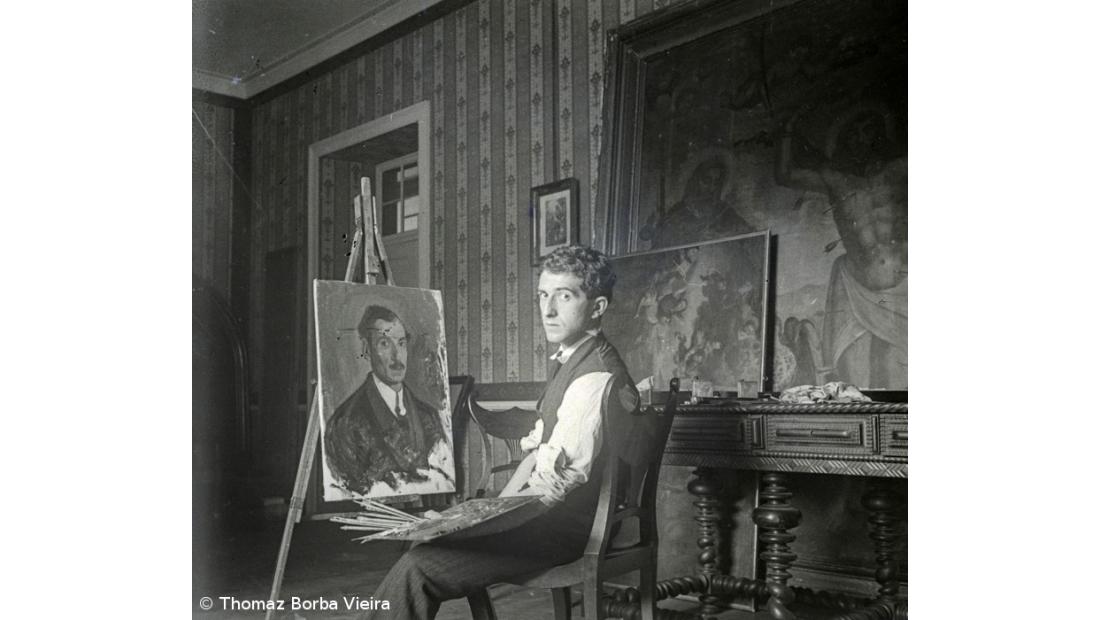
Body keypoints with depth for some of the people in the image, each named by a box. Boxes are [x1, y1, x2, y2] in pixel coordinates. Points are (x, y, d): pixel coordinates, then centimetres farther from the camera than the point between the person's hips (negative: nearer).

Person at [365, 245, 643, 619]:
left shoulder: (595, 378, -20)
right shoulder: (569, 363, 13)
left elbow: (556, 485, -22)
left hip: (569, 529, -10)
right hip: (557, 517, 10)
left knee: (417, 567, -18)